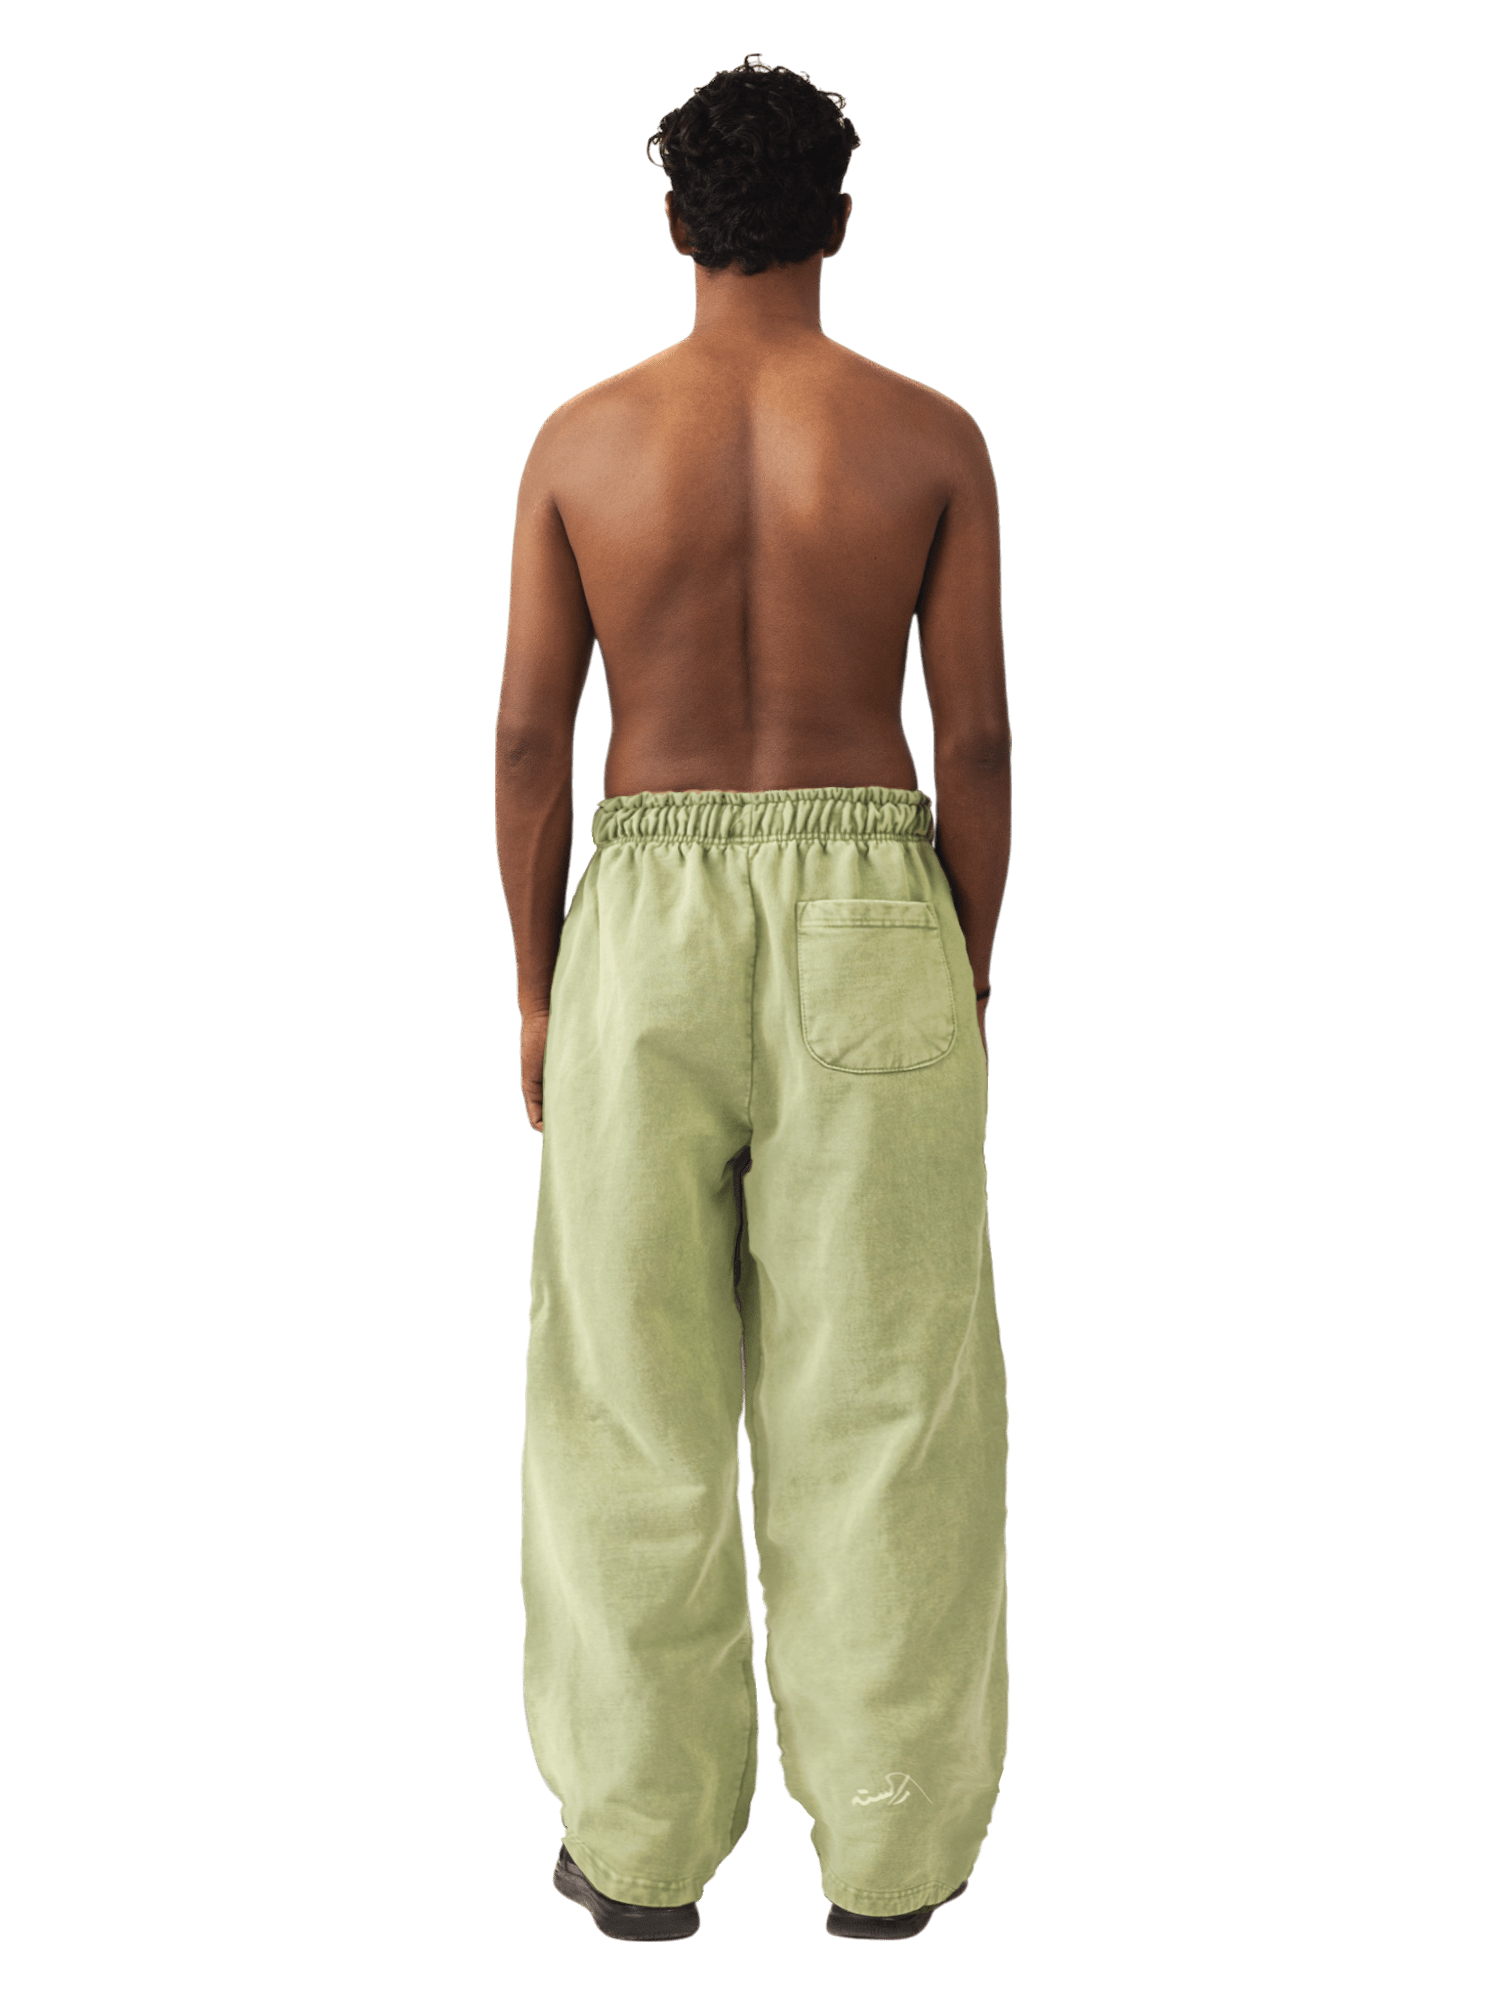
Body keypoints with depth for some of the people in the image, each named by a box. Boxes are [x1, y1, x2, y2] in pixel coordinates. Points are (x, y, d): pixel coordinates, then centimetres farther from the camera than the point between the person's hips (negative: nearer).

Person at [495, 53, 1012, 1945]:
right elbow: (977, 743, -3)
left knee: (633, 1389, 9)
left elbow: (528, 740, 0)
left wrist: (535, 985, 10)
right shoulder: (930, 437, -1)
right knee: (876, 1389, 8)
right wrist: (969, 984, 8)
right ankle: (888, 1845, 18)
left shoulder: (582, 438, 1)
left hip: (645, 921, 1)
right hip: (867, 923, 0)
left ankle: (641, 1843, 18)